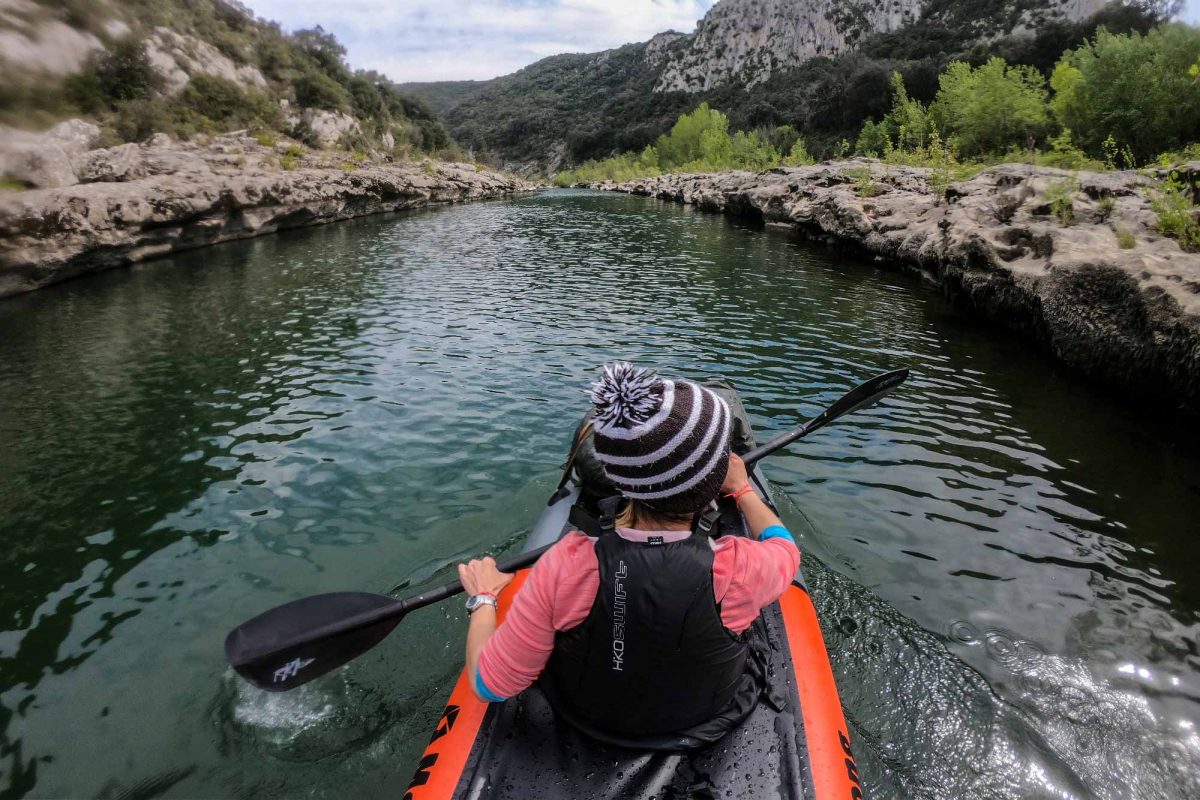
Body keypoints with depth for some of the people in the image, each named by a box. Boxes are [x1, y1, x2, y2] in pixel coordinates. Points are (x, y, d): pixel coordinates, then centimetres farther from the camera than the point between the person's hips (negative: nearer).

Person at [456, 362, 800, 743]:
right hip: (707, 722, 0)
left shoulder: (564, 567, -36)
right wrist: (742, 489, 9)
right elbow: (784, 545, -8)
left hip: (586, 719, 1)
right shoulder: (739, 570, -35)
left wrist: (483, 596, -6)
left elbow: (489, 686, -22)